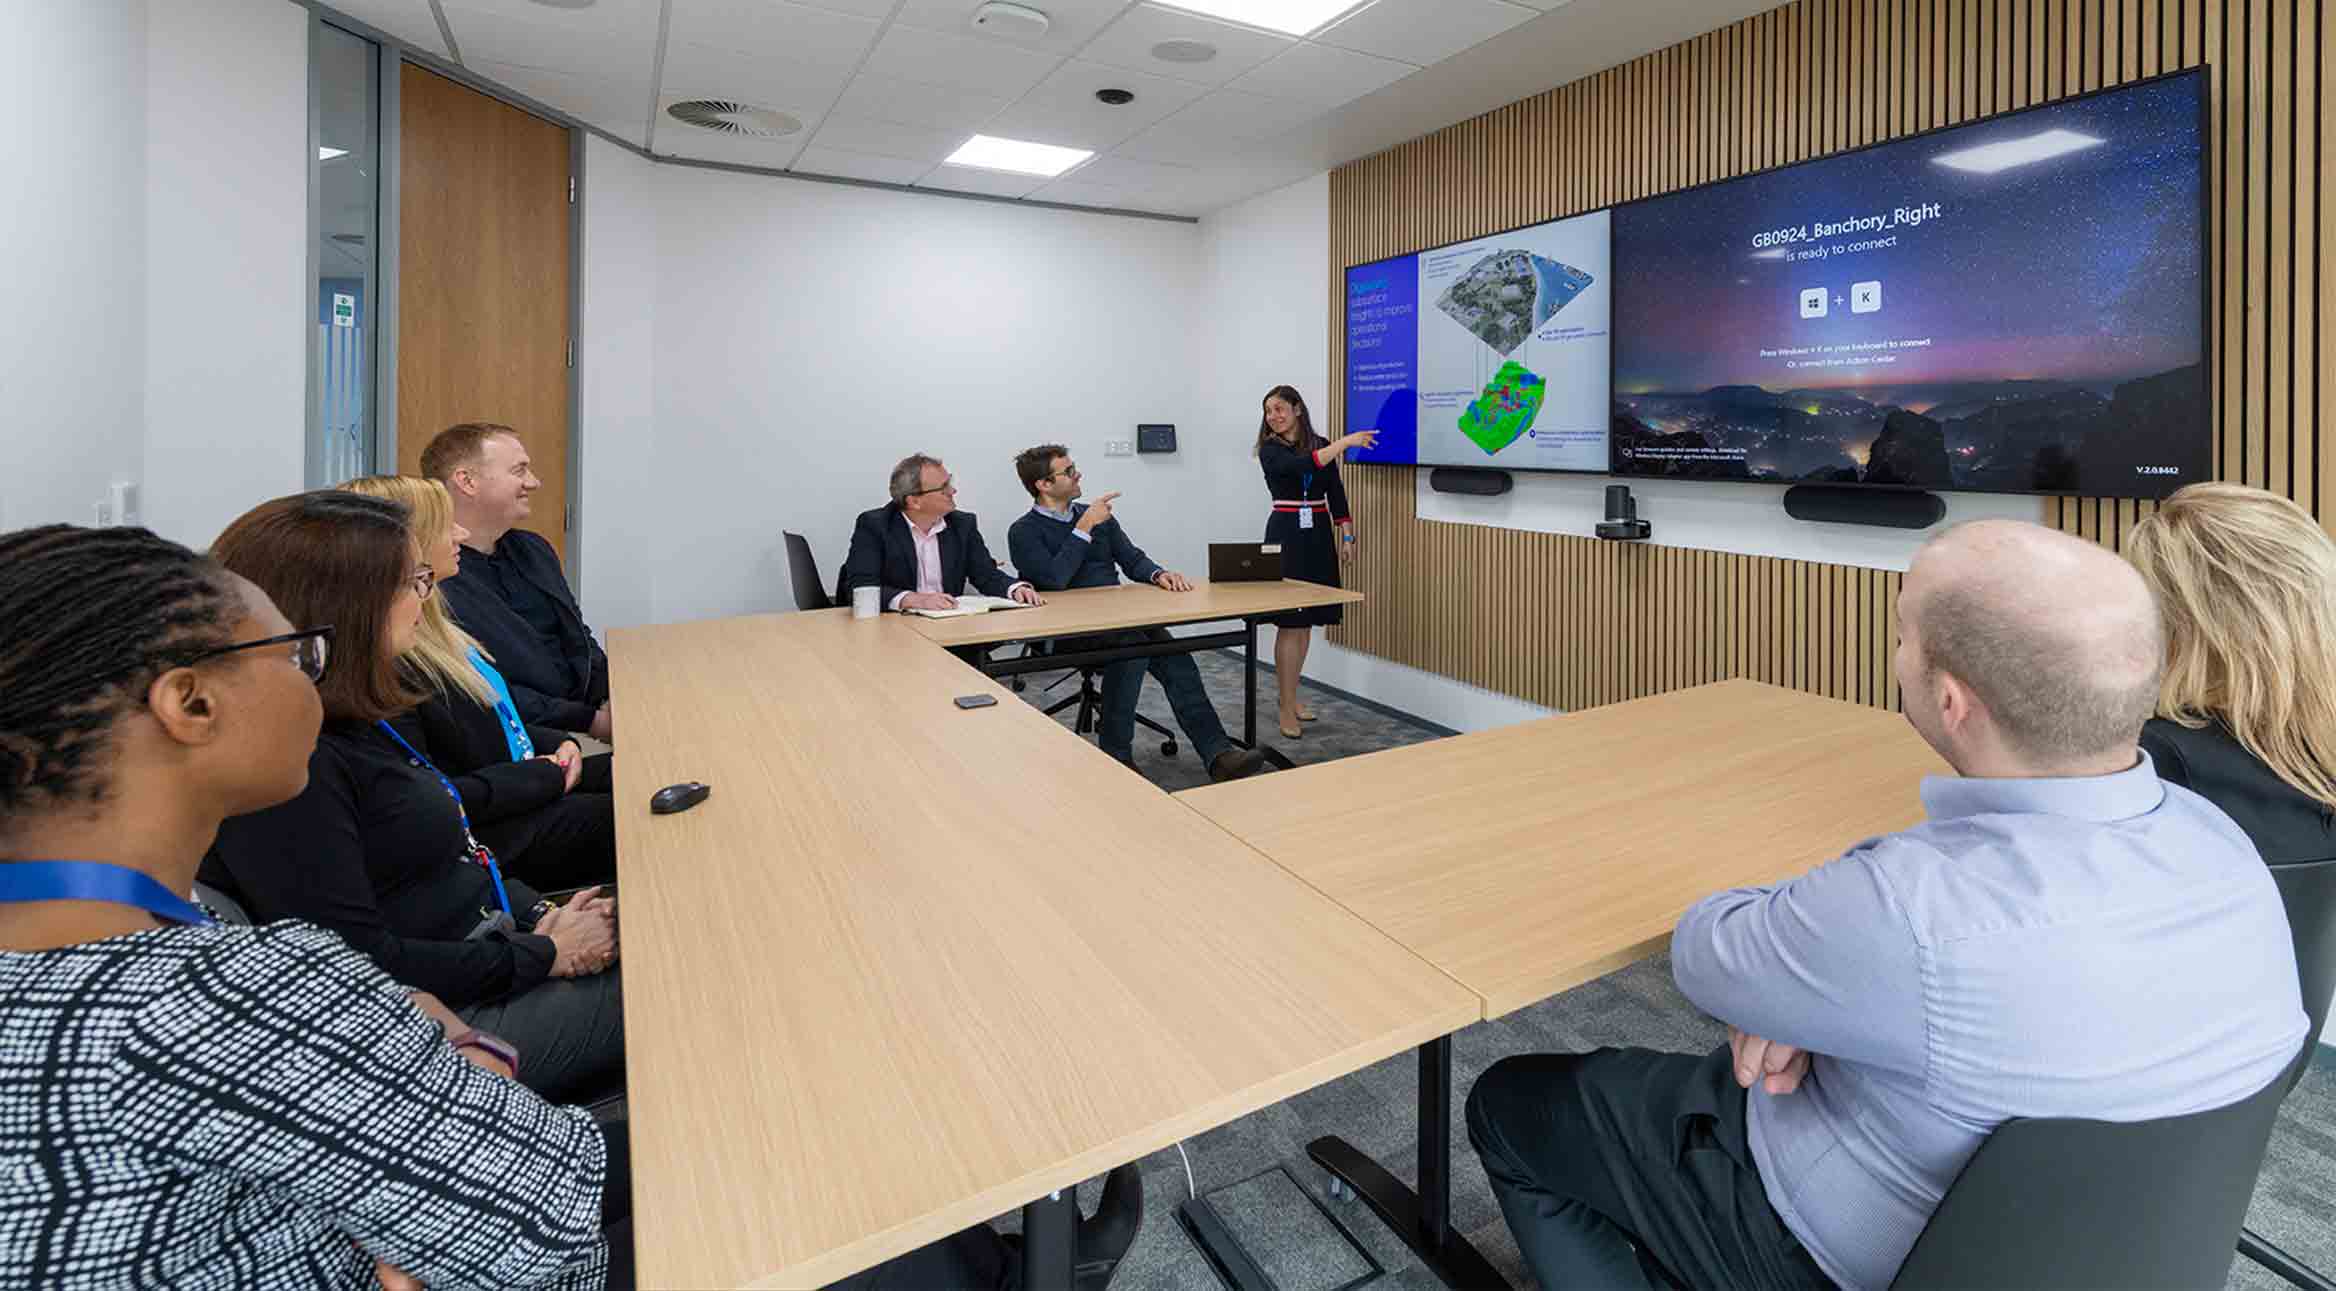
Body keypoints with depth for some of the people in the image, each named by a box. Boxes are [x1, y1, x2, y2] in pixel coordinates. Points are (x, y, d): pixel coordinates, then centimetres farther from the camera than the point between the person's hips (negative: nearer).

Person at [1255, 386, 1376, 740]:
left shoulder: (1322, 444, 10)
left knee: (1307, 620, 9)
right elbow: (1301, 466, -24)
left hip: (1318, 536, 5)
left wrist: (1347, 536, 6)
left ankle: (1292, 697, 21)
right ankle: (1286, 709, -4)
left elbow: (1336, 493, 11)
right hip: (1285, 535, -5)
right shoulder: (1270, 450, -5)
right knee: (1289, 621, -9)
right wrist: (1345, 442, -25)